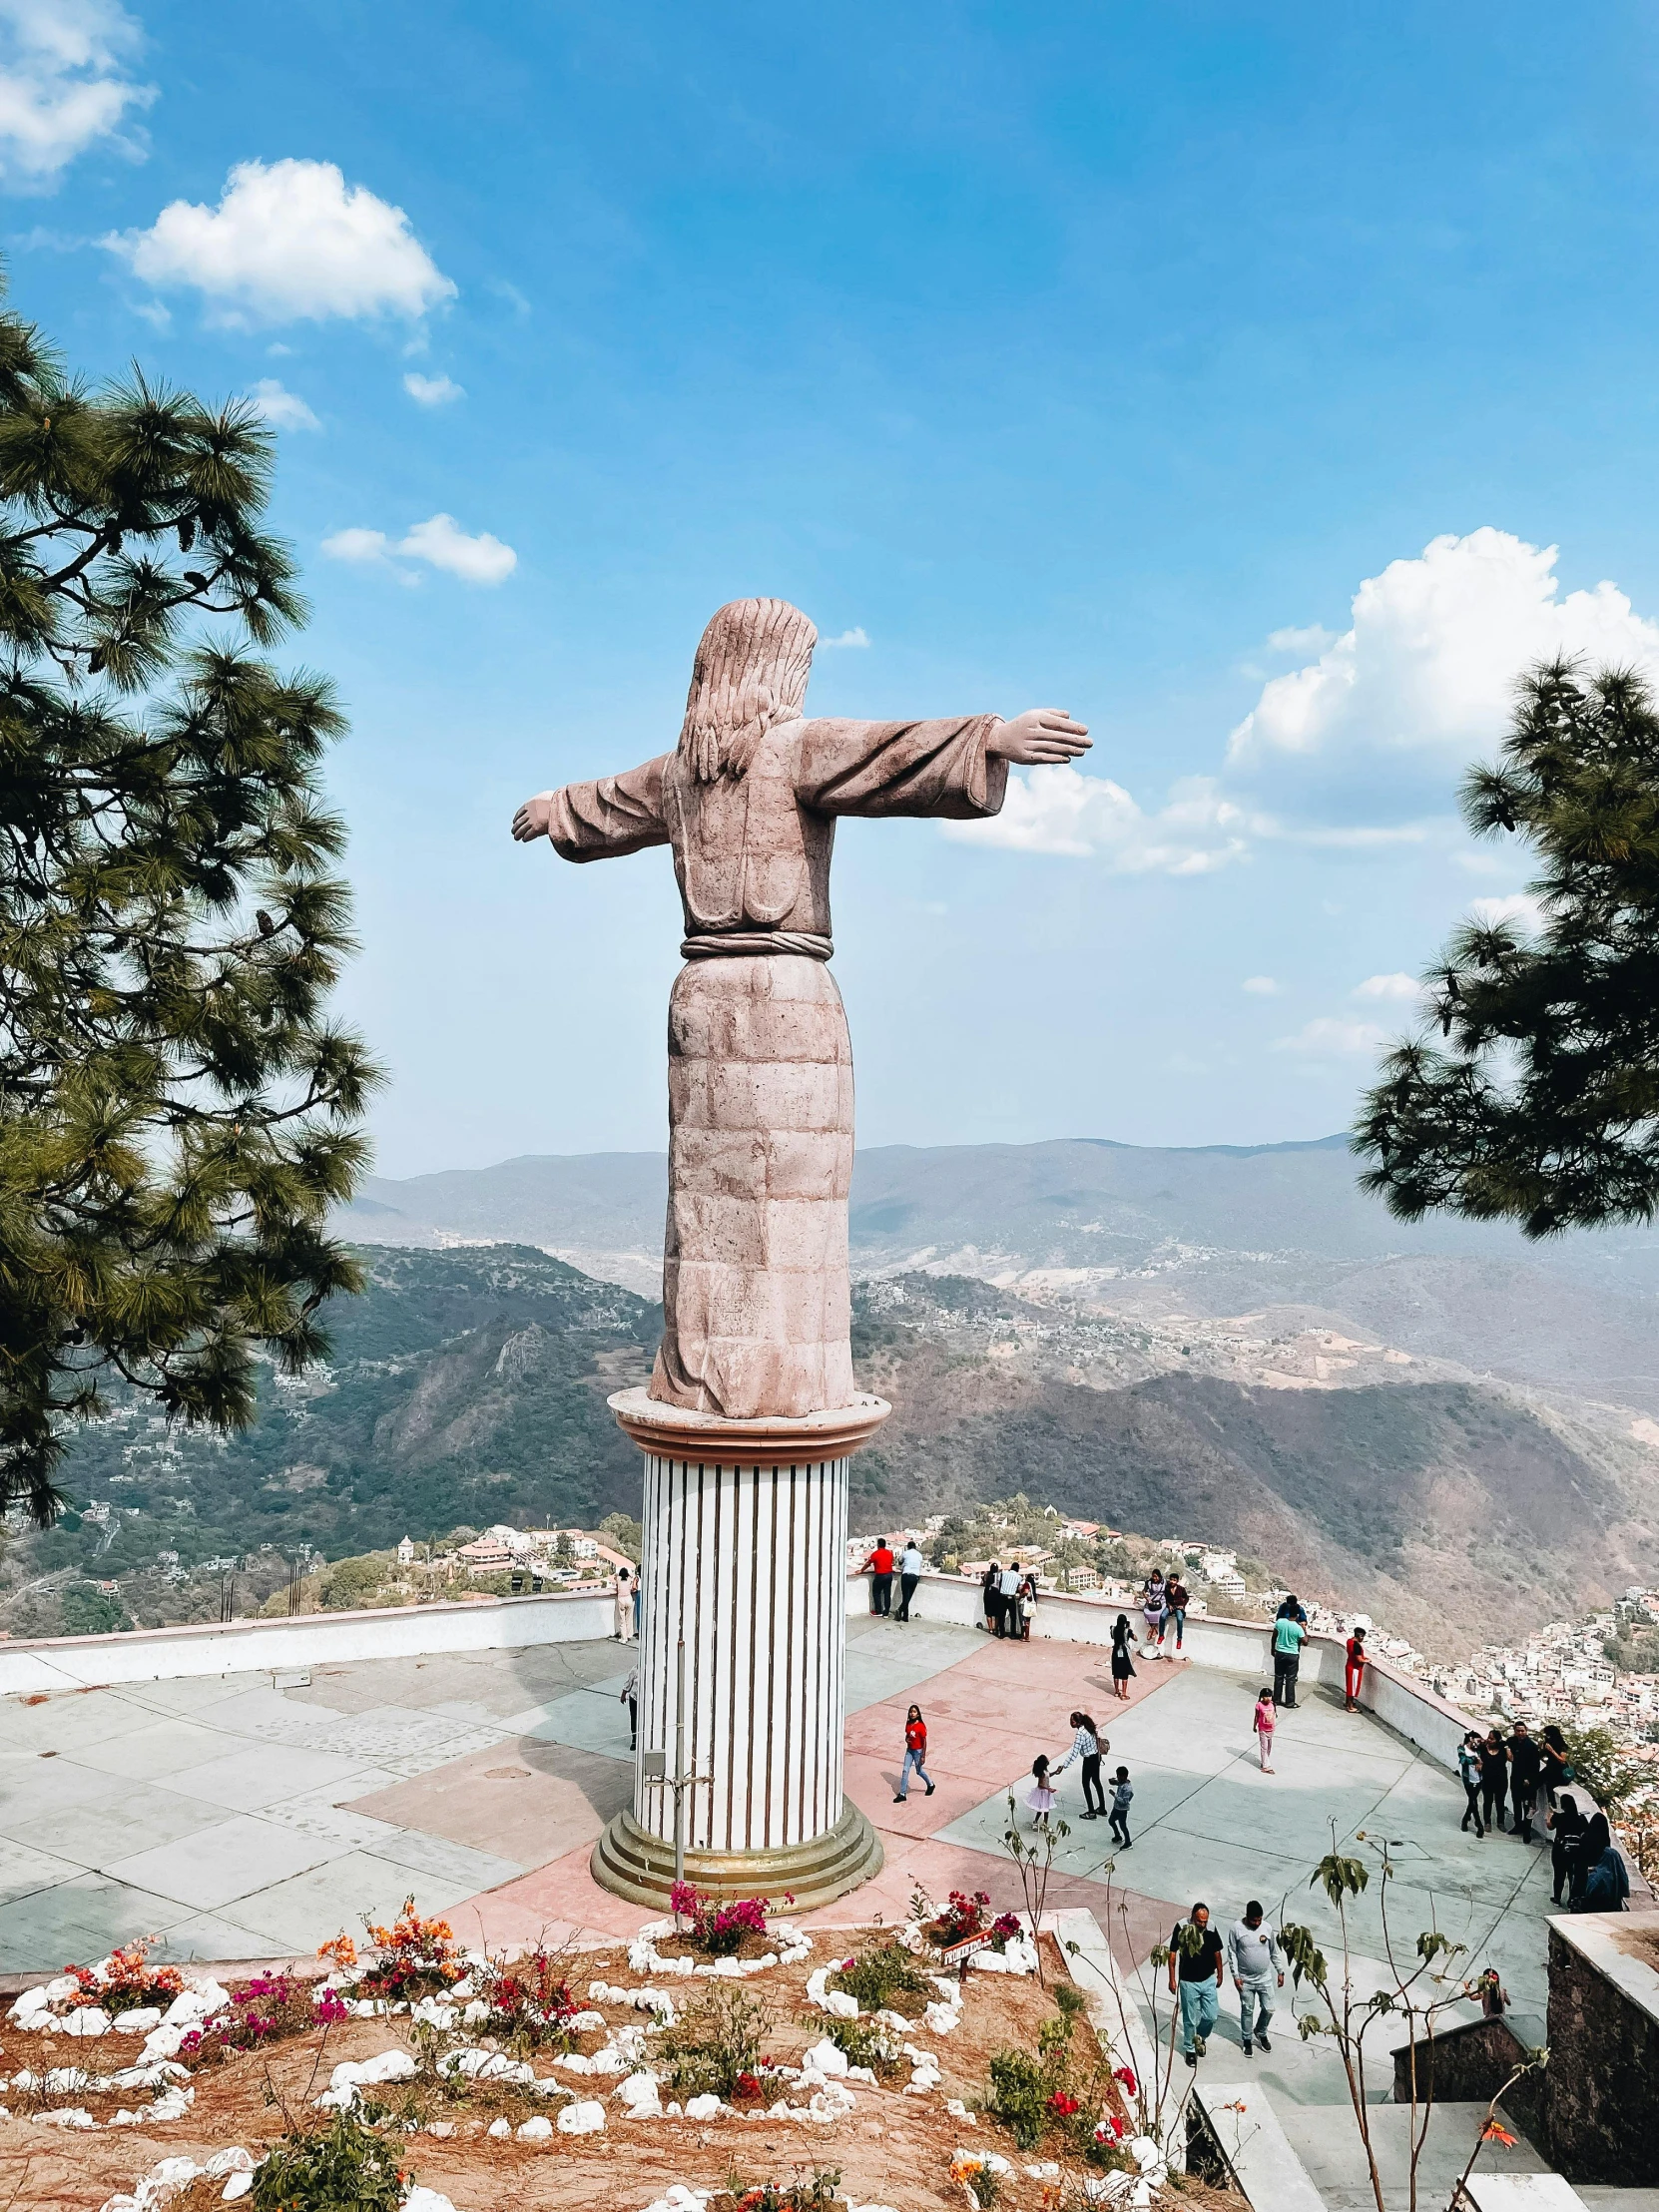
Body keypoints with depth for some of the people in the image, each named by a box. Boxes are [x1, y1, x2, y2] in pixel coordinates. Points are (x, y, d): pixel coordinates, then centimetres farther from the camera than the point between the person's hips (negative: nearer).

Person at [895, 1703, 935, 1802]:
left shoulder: (921, 1726, -20)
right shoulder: (908, 1724, -2)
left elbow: (924, 1741, -15)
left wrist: (923, 1756, -15)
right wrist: (906, 1739, -9)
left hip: (918, 1751, -5)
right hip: (909, 1750, 5)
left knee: (919, 1771, 11)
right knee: (905, 1770, 0)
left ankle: (930, 1785, 38)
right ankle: (902, 1794, 5)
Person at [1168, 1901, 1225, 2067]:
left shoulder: (1211, 1929, -9)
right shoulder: (1181, 1928, -19)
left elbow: (1217, 1952, 7)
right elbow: (1173, 1954, -9)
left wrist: (1220, 1974, 13)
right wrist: (1172, 1979, -8)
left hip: (1209, 1980, 3)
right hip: (1188, 1982, -3)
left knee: (1211, 2016, 5)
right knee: (1190, 2019, 6)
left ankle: (1200, 2037, 36)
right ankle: (1189, 2049, 28)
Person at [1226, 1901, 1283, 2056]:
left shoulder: (1267, 1928, -7)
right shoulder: (1236, 1928, -16)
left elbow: (1274, 1952, 6)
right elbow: (1232, 1953, -11)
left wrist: (1280, 1972, 7)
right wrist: (1236, 1976, -13)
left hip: (1265, 1978, 3)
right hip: (1245, 1979, -3)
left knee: (1268, 2009, 8)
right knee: (1247, 2011, 9)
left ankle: (1261, 2033, 36)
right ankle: (1248, 2040, 30)